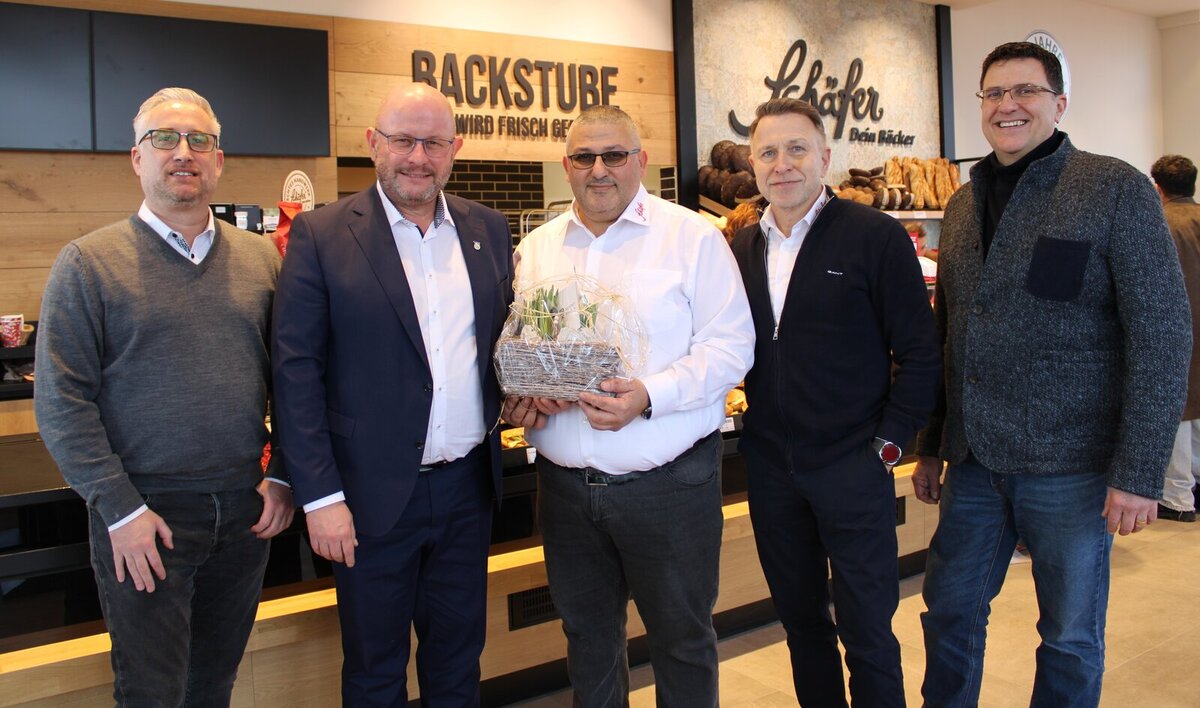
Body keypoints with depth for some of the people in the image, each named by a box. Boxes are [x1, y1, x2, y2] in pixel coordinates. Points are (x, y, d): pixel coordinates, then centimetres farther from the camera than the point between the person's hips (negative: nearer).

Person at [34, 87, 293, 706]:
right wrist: (120, 509, -12)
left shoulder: (261, 258, 6)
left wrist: (283, 476, 1)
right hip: (143, 518, -3)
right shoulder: (88, 263, -5)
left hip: (246, 510, 3)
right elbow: (61, 401, -8)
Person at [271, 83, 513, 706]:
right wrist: (319, 496, -13)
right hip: (374, 492, -3)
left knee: (458, 655, 21)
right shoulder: (321, 235, -8)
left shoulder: (487, 228, 5)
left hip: (468, 485, 4)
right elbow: (296, 370, -10)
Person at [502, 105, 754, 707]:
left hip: (668, 481, -4)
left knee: (682, 640, 12)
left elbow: (730, 347, -9)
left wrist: (650, 396, -23)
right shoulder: (536, 248, 9)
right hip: (565, 483, 4)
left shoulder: (692, 237, -4)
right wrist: (517, 395, -9)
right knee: (587, 636, 21)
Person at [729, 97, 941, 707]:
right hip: (769, 466, 5)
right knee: (799, 616, 17)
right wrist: (752, 432, 2)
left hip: (851, 465, -4)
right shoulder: (741, 247, 7)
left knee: (866, 628, 5)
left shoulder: (876, 237, -8)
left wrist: (888, 442, -9)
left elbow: (919, 352, -7)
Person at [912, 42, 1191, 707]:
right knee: (950, 610, 14)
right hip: (975, 457, 5)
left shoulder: (1116, 189, -8)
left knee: (1071, 635, 11)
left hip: (1071, 462, -5)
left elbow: (1162, 332, -12)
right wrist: (930, 446, 14)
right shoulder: (963, 207, 9)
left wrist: (1139, 471, -16)